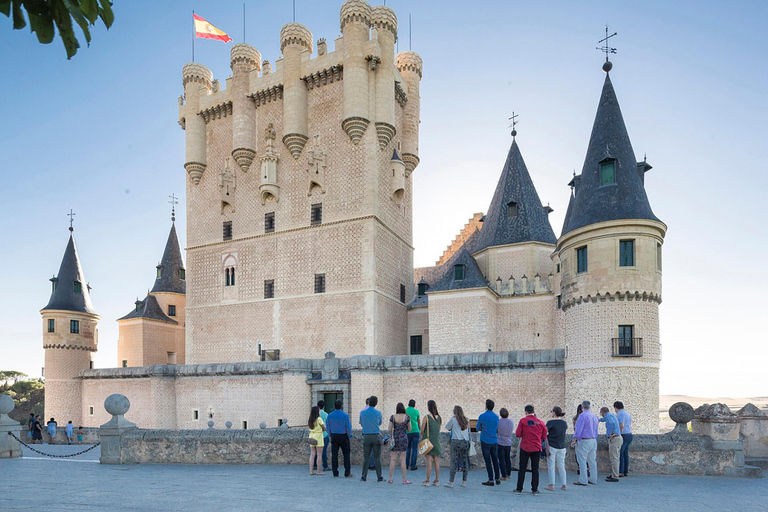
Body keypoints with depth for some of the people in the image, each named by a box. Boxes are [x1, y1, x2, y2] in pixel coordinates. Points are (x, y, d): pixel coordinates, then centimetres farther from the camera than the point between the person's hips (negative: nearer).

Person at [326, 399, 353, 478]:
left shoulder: (330, 416, -3)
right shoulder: (345, 415, -11)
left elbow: (327, 428, 3)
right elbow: (348, 427, -9)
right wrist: (350, 436, 8)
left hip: (334, 437, 2)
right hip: (343, 436, -2)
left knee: (334, 454, 7)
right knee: (346, 454, 4)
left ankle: (335, 473, 9)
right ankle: (347, 473, 2)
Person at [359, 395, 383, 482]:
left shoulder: (362, 412, 0)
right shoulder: (378, 413, -3)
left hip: (366, 436, 1)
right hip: (376, 436, -1)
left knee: (366, 457, 6)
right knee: (377, 457, 3)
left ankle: (364, 476, 9)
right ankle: (379, 477, 5)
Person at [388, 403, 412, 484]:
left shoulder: (393, 417, -4)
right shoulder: (407, 417, -4)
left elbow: (390, 429, -1)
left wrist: (390, 438, 12)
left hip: (394, 438, 0)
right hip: (403, 438, 0)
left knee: (393, 459, 6)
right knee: (403, 459, 3)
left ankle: (390, 478, 8)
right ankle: (404, 479, 6)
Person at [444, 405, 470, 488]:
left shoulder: (453, 420, -5)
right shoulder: (466, 420, 8)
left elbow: (447, 428, 7)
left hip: (456, 441, -4)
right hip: (465, 442, 4)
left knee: (454, 462, -4)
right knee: (465, 461, 10)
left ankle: (451, 482, -6)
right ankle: (464, 482, 13)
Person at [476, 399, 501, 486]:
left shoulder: (482, 416, -10)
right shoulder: (496, 417, 5)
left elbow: (477, 428, 0)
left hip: (485, 441, -5)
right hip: (494, 441, 5)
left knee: (488, 461, -1)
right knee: (495, 460, 12)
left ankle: (491, 480, 0)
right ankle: (498, 479, 16)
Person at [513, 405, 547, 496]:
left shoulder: (523, 420, -7)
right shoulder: (540, 422, 1)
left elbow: (518, 434, -8)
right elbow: (544, 437, 7)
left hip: (525, 448, -2)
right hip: (537, 448, 2)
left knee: (522, 469, 5)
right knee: (535, 469, 8)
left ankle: (519, 489, 8)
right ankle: (534, 490, 9)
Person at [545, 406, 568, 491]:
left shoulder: (550, 422, -11)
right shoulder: (564, 422, 3)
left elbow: (544, 433, -14)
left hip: (552, 446, -5)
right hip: (562, 447, 5)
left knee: (551, 466, 2)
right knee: (561, 466, 12)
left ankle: (551, 485, 0)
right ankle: (564, 485, 13)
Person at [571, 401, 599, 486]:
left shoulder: (582, 415, -11)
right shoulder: (594, 416, 13)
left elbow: (578, 429, -18)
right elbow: (596, 431, 18)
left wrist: (574, 440, -18)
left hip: (584, 441, -8)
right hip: (593, 440, 8)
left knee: (582, 461, -4)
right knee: (592, 461, 12)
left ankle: (583, 480, -5)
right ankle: (593, 479, 16)